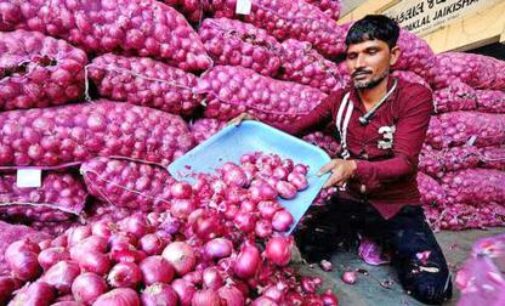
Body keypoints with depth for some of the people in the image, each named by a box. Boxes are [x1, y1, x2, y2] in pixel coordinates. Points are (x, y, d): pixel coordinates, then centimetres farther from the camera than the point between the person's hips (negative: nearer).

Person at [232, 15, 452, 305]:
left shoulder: (414, 97, -14)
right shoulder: (340, 100, -1)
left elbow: (404, 162, -22)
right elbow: (295, 129, 5)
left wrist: (354, 168, -40)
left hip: (397, 207, -3)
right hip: (350, 200, 3)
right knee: (305, 245, -18)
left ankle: (390, 244, 12)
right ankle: (356, 232, 13)